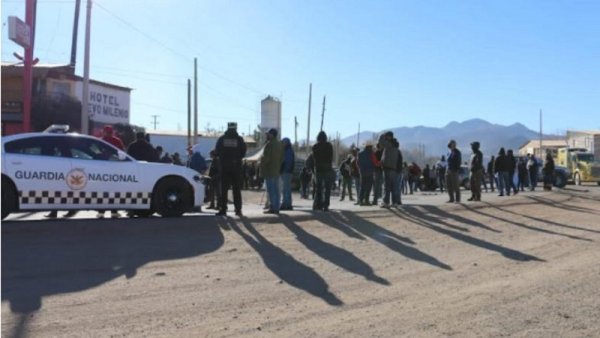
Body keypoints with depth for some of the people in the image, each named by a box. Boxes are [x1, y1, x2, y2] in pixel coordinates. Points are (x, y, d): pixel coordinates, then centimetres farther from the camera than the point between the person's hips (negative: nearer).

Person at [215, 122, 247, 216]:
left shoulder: (221, 139, 0)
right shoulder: (239, 139, -3)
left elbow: (216, 152, 4)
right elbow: (243, 153, -2)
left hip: (225, 166, 0)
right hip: (236, 166, 0)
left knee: (224, 189, 6)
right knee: (237, 189, 6)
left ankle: (223, 209, 3)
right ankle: (238, 209, 4)